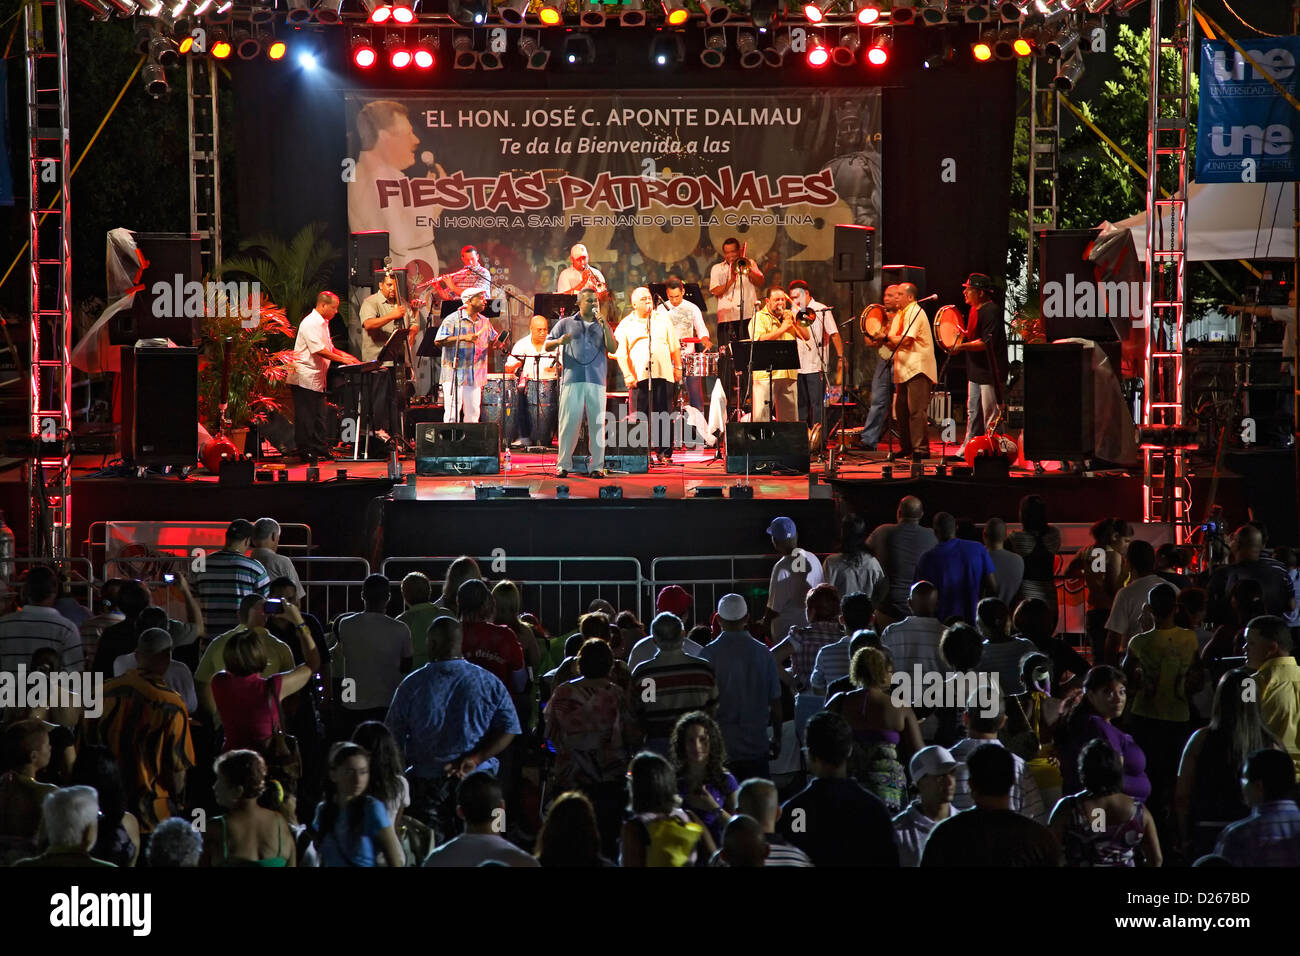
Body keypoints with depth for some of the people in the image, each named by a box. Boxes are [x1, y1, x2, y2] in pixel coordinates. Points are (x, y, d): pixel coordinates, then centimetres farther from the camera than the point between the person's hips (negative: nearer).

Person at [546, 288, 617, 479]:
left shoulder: (603, 326, 18)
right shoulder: (565, 324, 15)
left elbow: (612, 348, 4)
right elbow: (547, 346, 12)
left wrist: (604, 326, -6)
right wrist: (559, 341, -9)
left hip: (596, 381, 1)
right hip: (572, 380, -1)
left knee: (597, 423, -3)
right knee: (569, 422, -5)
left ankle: (597, 466, 1)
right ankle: (563, 465, 0)